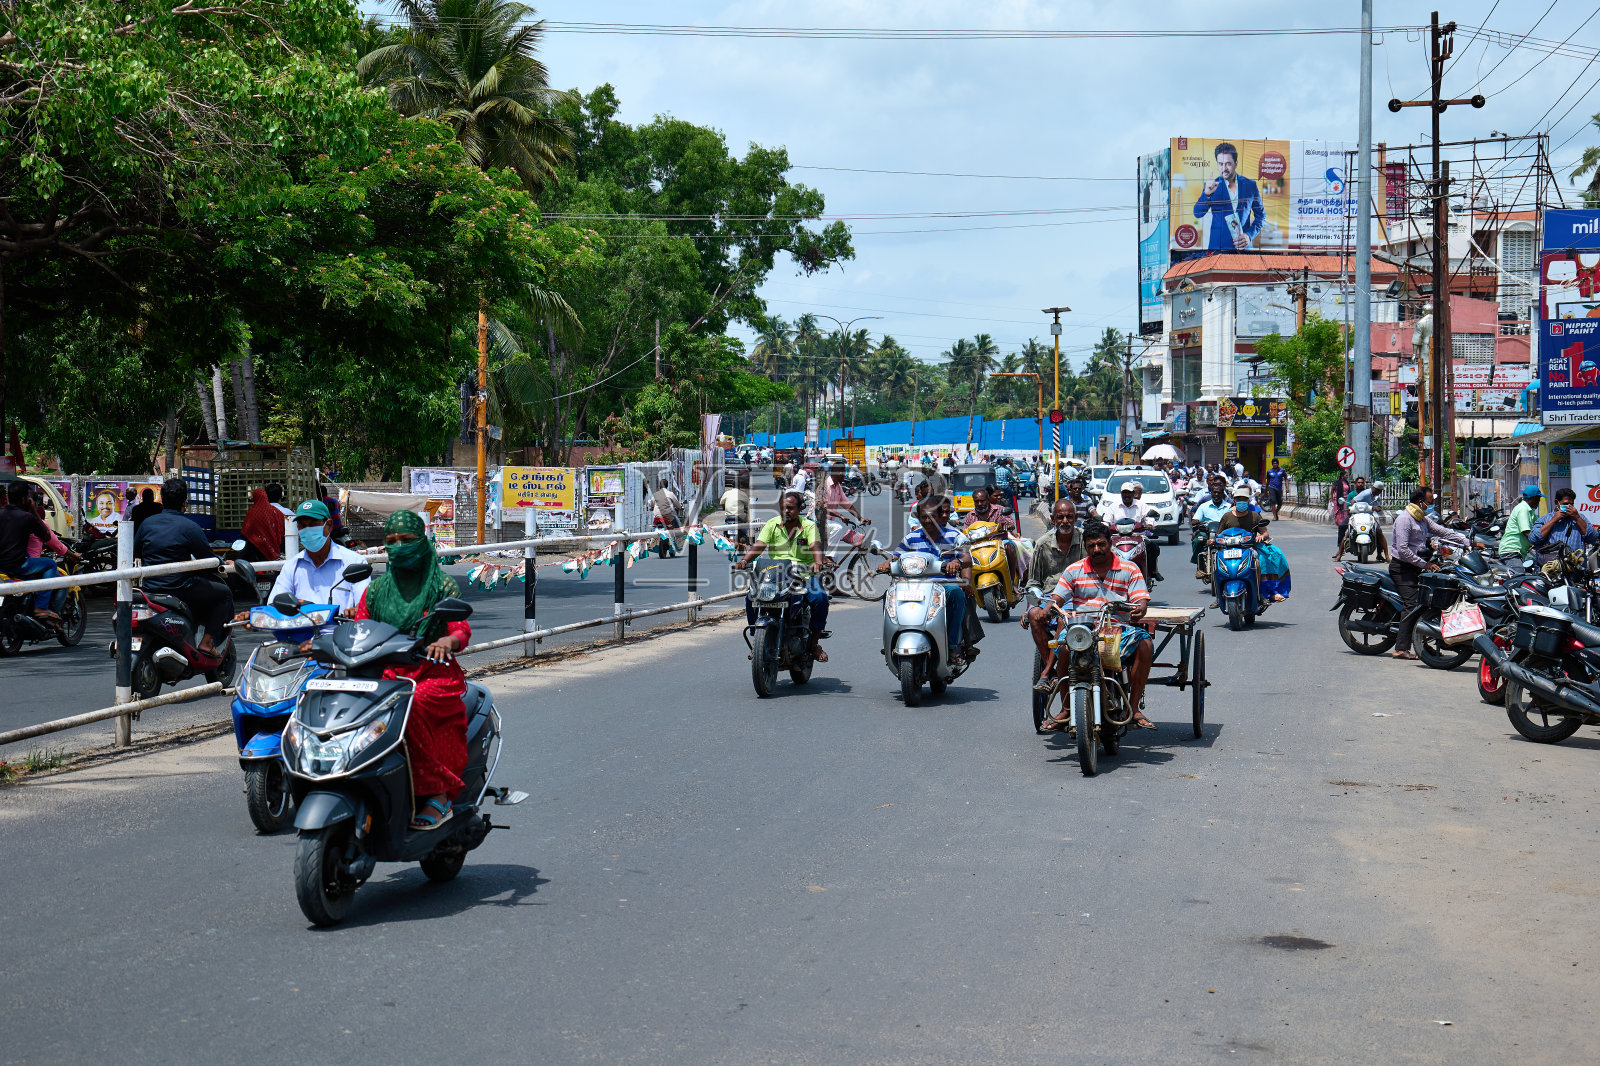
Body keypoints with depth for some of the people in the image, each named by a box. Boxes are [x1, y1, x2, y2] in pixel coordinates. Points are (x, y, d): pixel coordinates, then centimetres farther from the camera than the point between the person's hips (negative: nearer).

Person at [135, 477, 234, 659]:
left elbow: (135, 552, 18)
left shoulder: (147, 523, 5)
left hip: (150, 588, 7)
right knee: (224, 593, 10)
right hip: (180, 588, -7)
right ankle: (207, 642, 0)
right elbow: (210, 561, -9)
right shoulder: (190, 527, -11)